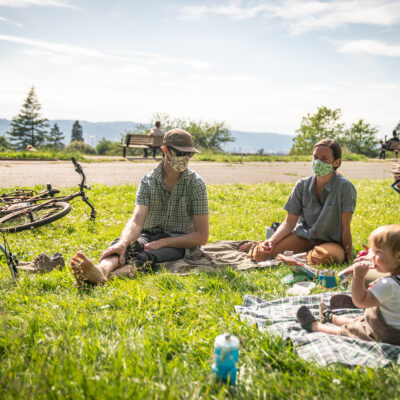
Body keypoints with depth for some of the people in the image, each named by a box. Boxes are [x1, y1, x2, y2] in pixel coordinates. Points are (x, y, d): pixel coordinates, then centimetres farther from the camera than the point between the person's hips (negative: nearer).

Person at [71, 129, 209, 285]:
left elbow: (202, 236, -10)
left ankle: (107, 278, -61)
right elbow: (137, 220, -18)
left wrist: (163, 242, -19)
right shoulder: (148, 180, -3)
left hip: (179, 243, -2)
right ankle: (100, 270, -62)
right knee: (121, 245, -31)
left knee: (147, 257, -36)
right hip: (150, 235, 3)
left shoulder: (196, 183, -9)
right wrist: (123, 242, -40)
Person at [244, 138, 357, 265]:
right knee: (261, 254, -18)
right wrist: (272, 241, -21)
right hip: (305, 235, 2)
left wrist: (349, 260, -14)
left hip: (332, 241, -2)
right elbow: (289, 222, -4)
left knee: (323, 257, -39)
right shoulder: (302, 185, -5)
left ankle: (308, 255, -4)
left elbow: (345, 228, -15)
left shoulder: (345, 187, -16)